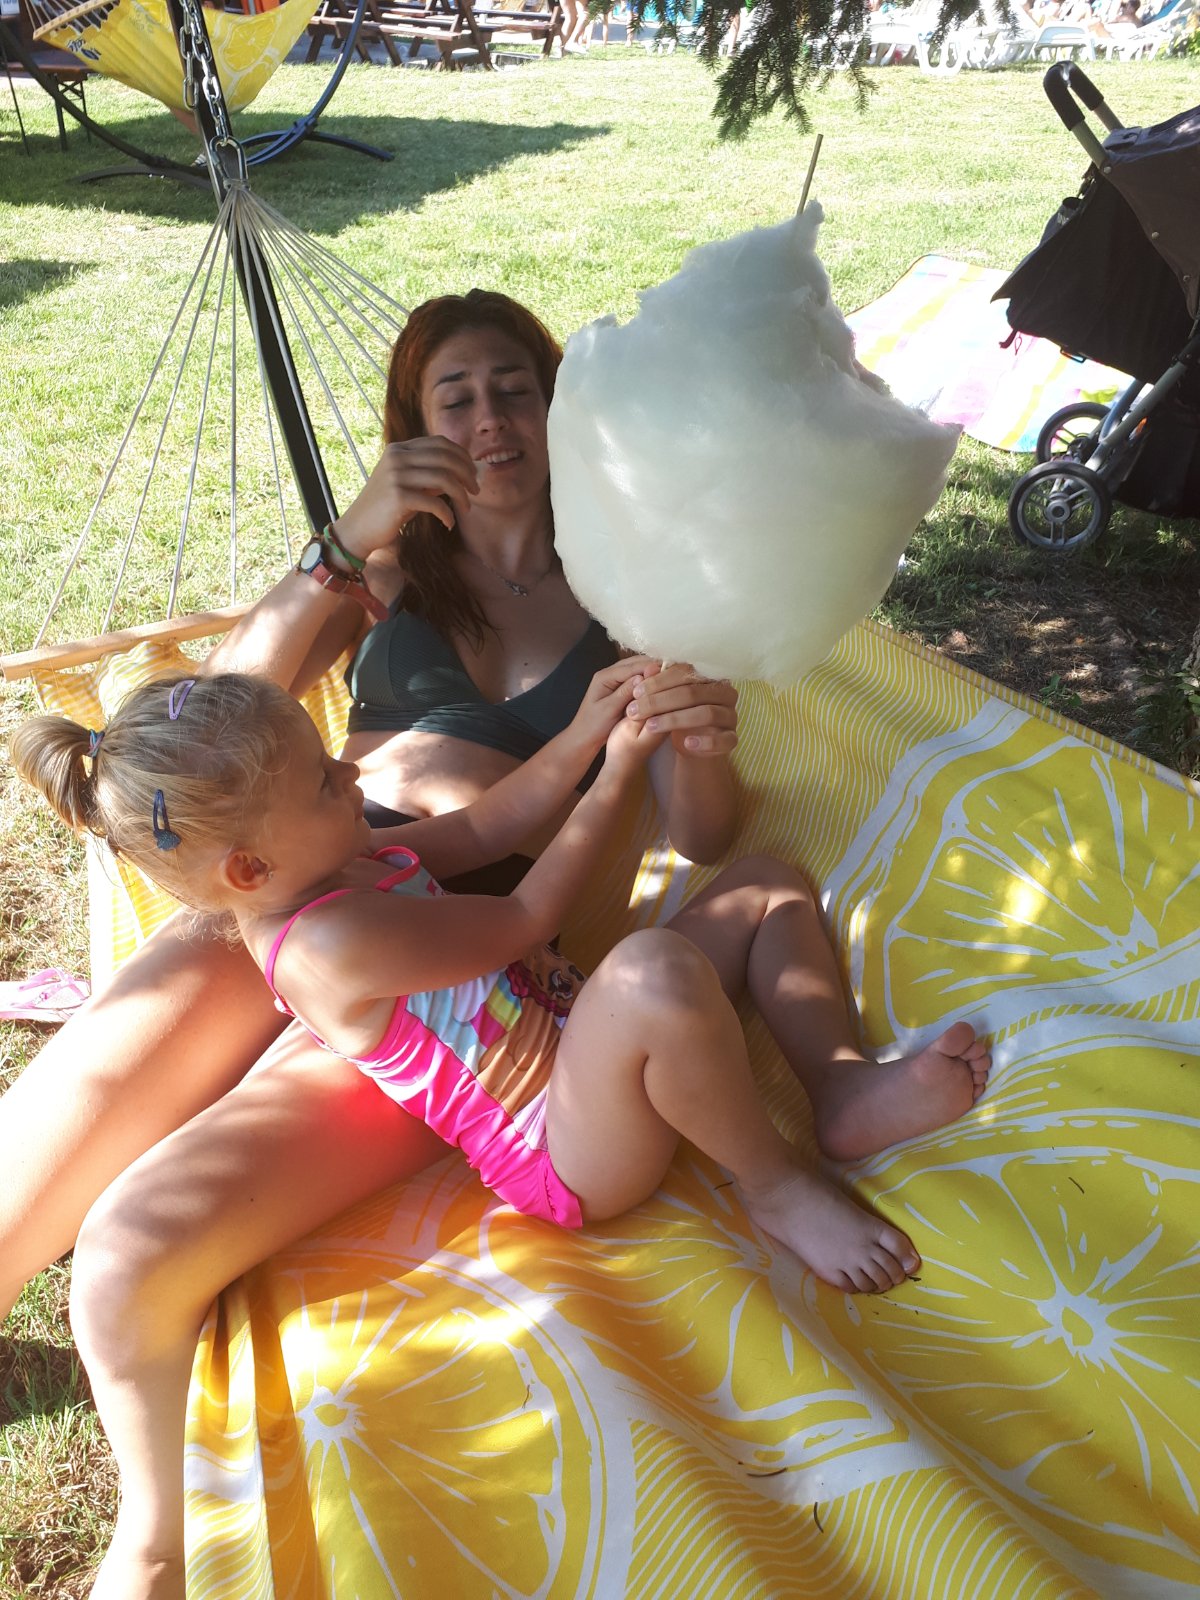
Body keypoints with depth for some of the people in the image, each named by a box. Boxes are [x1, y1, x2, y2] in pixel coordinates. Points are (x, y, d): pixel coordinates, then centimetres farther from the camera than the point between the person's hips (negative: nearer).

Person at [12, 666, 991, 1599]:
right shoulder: (330, 943, -25)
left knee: (767, 886, 8)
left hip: (583, 1049, 10)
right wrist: (618, 770, -8)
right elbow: (526, 918, -17)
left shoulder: (330, 864, 4)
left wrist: (584, 733, -1)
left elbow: (482, 830, 11)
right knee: (658, 971, -43)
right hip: (569, 1155, -10)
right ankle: (776, 1185, -16)